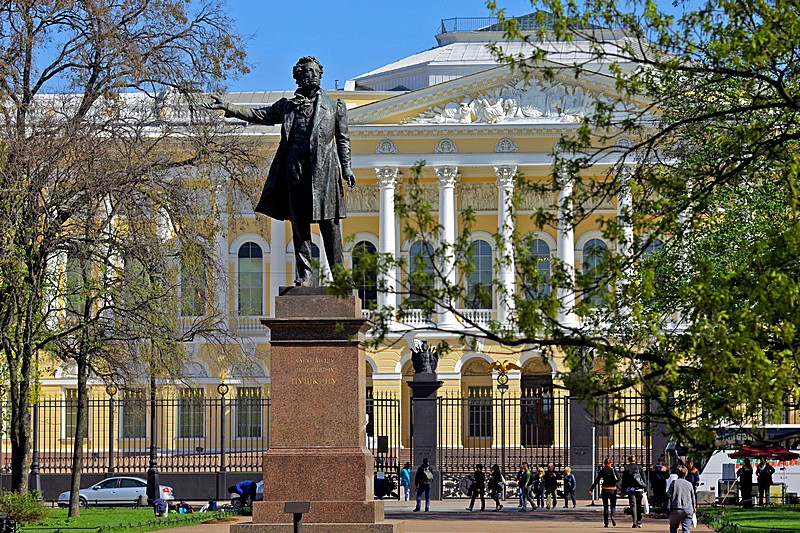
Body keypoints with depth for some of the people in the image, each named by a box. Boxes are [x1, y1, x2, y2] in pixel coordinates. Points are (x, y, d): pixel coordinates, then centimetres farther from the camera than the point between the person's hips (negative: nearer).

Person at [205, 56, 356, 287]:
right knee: (299, 223, 1)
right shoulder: (287, 106, 15)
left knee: (329, 224, -4)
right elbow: (258, 115, 12)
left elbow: (343, 139, 14)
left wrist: (346, 167, 5)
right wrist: (227, 107, 2)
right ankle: (304, 273, 5)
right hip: (296, 170, 2)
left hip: (325, 171, -2)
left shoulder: (334, 106, 12)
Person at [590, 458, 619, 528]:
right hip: (612, 490, 0)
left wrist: (591, 489, -2)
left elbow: (596, 481, -2)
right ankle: (612, 516, -17)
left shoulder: (602, 471, 1)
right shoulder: (613, 470, 0)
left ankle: (606, 522, 4)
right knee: (613, 505, 12)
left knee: (605, 506, 10)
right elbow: (619, 479, -11)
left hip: (605, 490, 0)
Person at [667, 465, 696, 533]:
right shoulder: (689, 484, 6)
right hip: (688, 509, 1)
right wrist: (694, 508, 29)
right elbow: (693, 498, 13)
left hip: (676, 509, -1)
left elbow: (669, 496, -3)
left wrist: (668, 509, 4)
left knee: (673, 527, 14)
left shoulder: (674, 483, 0)